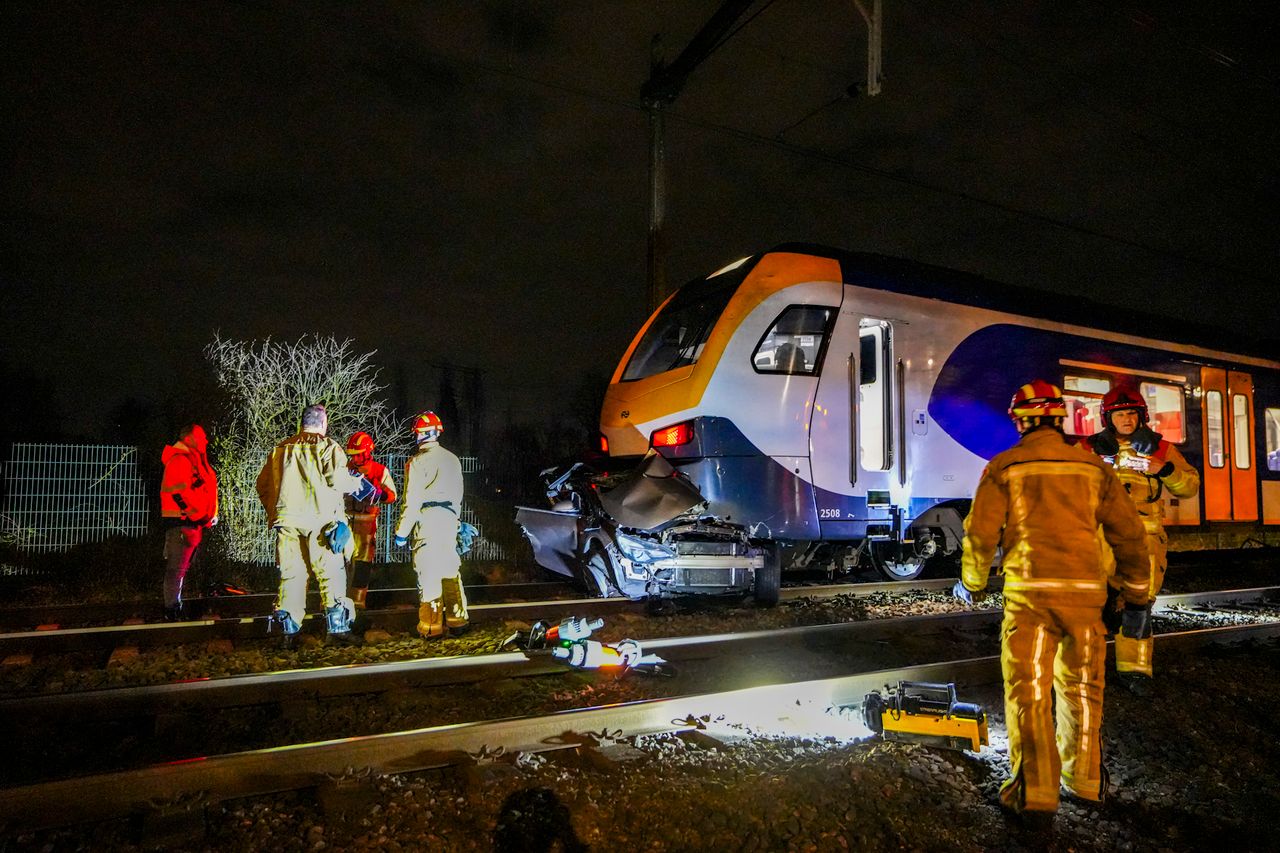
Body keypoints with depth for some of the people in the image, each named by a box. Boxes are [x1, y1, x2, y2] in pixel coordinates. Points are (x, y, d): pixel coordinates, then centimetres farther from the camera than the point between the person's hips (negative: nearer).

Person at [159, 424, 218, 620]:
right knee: (177, 567, -5)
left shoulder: (196, 461, 19)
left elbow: (205, 490, 22)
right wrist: (196, 515, -19)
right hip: (182, 523, -10)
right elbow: (179, 493, -20)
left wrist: (211, 514, 11)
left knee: (182, 567, 16)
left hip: (195, 522, 10)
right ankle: (172, 609, 0)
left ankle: (176, 607, 25)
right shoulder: (179, 460, -12)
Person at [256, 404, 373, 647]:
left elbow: (263, 484, 17)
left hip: (286, 520, 5)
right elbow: (338, 479, -13)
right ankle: (337, 628, -2)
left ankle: (289, 632, 8)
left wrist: (273, 511, 28)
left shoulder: (281, 448, 16)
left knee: (290, 574, 9)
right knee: (330, 573, 0)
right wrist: (355, 484, 7)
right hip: (318, 521, -4)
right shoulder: (328, 447, 0)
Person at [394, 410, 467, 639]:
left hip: (427, 519, -6)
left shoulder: (418, 461, -7)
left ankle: (432, 626, -1)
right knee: (451, 570, 12)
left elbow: (412, 501, -11)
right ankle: (457, 620, 17)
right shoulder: (453, 460, 15)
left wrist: (402, 532, -7)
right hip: (449, 518, 6)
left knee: (428, 572, -3)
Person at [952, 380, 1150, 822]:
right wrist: (1136, 599, 18)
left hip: (1028, 591, -3)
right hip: (1085, 590, 4)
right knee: (1081, 688, 18)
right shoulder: (1093, 466, 10)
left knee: (1028, 690, 2)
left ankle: (1036, 793, 2)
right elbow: (1129, 535, 10)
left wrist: (972, 584, 14)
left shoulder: (1004, 466, 1)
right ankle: (1085, 779, 32)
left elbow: (981, 533, -3)